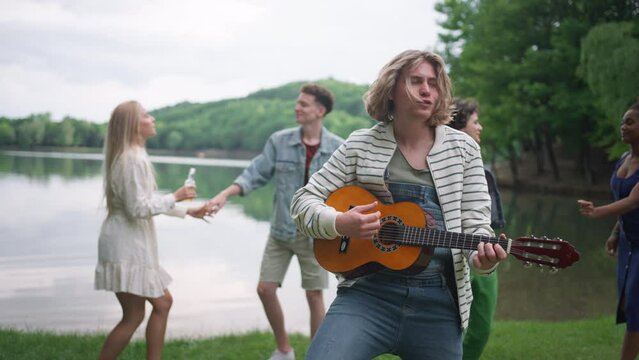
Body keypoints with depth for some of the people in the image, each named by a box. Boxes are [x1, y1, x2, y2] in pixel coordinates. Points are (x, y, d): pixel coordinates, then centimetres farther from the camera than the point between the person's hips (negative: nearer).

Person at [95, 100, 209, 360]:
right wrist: (175, 197, -12)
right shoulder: (133, 159, -18)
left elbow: (147, 201, 21)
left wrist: (187, 211, 23)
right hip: (126, 245, -10)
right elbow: (139, 208, -22)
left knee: (162, 303, 14)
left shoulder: (133, 156, 14)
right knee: (133, 316, -3)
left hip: (132, 244, 10)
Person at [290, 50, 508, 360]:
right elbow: (304, 200, 6)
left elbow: (475, 223, 3)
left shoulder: (462, 148, 7)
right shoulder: (361, 145, 5)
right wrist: (339, 223, -15)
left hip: (438, 302, 2)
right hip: (368, 293, -1)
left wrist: (484, 258, -20)